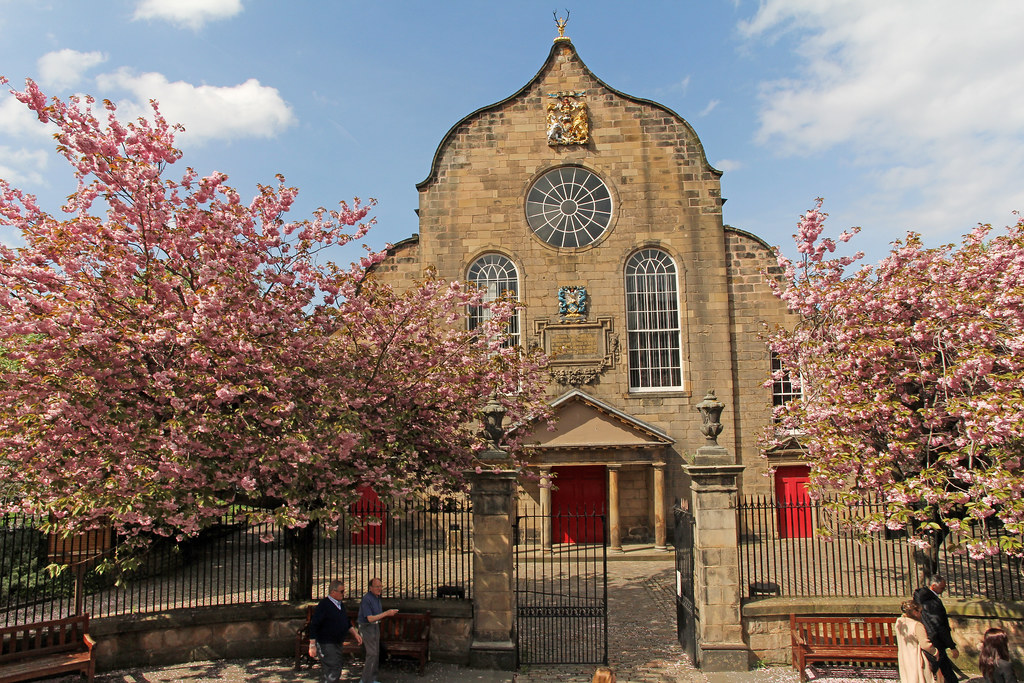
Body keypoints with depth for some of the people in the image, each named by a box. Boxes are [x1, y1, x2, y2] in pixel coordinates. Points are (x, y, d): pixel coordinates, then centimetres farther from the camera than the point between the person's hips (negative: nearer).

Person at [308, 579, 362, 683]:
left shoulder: (340, 604, 11)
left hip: (337, 643, 9)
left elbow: (347, 623, 22)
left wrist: (355, 633, 12)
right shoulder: (324, 605, -16)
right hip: (326, 644, -9)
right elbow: (313, 625, -18)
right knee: (333, 672, -11)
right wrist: (312, 645, -20)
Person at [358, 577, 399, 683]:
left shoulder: (377, 598, 10)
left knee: (376, 653, 11)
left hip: (376, 627, 9)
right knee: (372, 654, -10)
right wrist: (386, 613, -26)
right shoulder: (366, 599, -20)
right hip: (367, 627, -9)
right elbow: (370, 618, -25)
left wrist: (389, 614, 3)